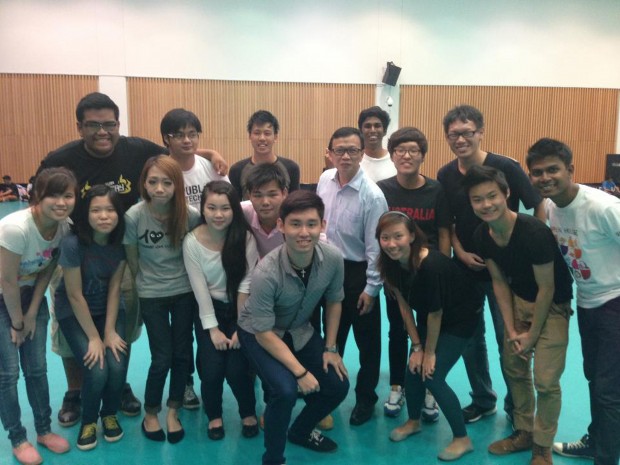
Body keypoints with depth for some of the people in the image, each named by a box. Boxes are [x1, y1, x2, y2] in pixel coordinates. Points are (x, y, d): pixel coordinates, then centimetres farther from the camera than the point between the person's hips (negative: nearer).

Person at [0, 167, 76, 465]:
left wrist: (32, 314, -3)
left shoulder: (66, 227, -15)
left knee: (37, 368, 8)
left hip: (31, 295, 5)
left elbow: (47, 271, -3)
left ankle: (44, 430, 26)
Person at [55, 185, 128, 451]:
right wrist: (94, 337, -15)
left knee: (118, 367, -15)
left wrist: (110, 331, -11)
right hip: (74, 312, -3)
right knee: (97, 369, -18)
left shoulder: (121, 242, -14)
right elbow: (75, 296, -20)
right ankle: (88, 421, 13)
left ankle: (109, 414, 17)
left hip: (109, 308, 3)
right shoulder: (72, 244, -26)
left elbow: (114, 288, -8)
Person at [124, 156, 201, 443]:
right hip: (152, 296, -1)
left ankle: (173, 411, 30)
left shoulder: (190, 215, -15)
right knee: (162, 358, 2)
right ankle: (150, 413, 27)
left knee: (182, 354, 7)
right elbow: (132, 261, -2)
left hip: (185, 292, 1)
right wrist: (147, 285, 8)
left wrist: (185, 280, 4)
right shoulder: (134, 216, -17)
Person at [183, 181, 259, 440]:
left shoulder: (245, 238, -13)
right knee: (212, 368, -14)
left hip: (239, 309, 0)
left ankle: (248, 413, 18)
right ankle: (214, 415, 18)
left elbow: (245, 285, -14)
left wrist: (241, 327, -15)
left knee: (236, 369, -14)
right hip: (209, 310, 1)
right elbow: (200, 290, -11)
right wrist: (213, 329, -13)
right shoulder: (192, 242, -11)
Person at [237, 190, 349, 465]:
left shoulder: (333, 258, -22)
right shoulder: (266, 273, -36)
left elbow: (334, 302, -2)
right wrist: (300, 372, -25)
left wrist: (330, 348, 1)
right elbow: (264, 333, -26)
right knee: (286, 389, -26)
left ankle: (300, 431, 32)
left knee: (338, 387, 3)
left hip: (300, 331, 5)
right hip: (257, 333, -5)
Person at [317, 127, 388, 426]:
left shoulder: (372, 195, -21)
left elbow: (375, 246, -17)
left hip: (358, 272, -5)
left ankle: (365, 399, 31)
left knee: (366, 340, 11)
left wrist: (371, 288, -14)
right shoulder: (325, 179, -4)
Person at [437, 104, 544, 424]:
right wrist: (460, 252, -5)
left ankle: (516, 407, 26)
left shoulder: (506, 167, -15)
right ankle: (482, 400, 33)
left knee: (509, 340, 5)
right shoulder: (445, 176, -3)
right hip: (465, 269, 4)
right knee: (470, 337, 13)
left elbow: (538, 208, -7)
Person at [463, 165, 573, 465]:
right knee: (514, 369, 14)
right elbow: (499, 282, -1)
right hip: (519, 300, 6)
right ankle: (524, 432, 34)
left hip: (552, 305, -6)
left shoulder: (534, 232, -31)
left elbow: (546, 288, -21)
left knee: (545, 380, -6)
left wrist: (533, 334, -13)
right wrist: (511, 329, -3)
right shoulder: (482, 236, -12)